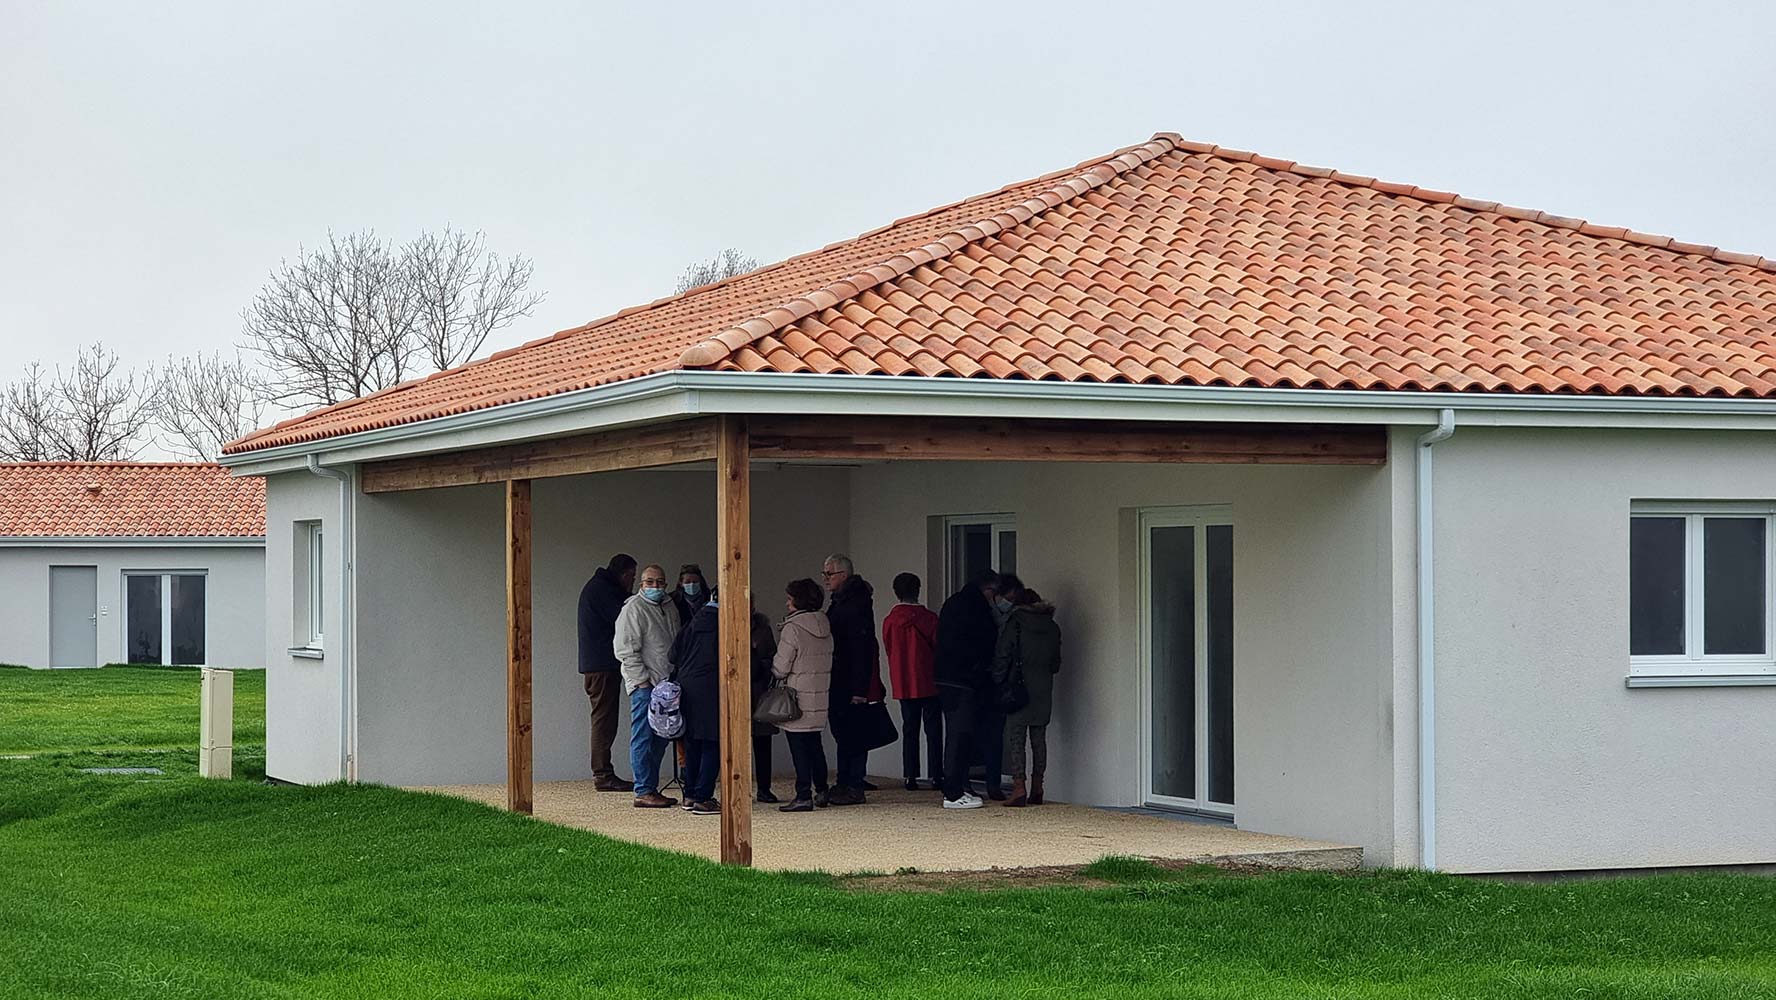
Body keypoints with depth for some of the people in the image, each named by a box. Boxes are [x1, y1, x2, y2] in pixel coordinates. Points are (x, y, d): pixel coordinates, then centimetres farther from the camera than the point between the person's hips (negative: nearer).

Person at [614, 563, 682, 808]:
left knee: (660, 739, 10)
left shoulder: (670, 608, 18)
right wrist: (642, 679, -15)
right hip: (644, 684, -8)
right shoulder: (633, 609, -7)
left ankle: (652, 788, 16)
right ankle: (643, 792, -8)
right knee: (643, 738, -8)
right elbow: (626, 650, -11)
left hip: (666, 683, 8)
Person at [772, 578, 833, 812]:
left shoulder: (793, 628, -14)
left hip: (798, 698, -7)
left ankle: (803, 796, -3)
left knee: (799, 747, -2)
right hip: (820, 696, 7)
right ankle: (821, 791, 23)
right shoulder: (824, 626, 7)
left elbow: (780, 668, -13)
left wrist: (768, 667, 8)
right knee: (814, 743, 18)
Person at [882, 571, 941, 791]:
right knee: (933, 729, 2)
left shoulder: (889, 621, 0)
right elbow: (939, 649, -4)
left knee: (909, 729, 8)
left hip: (903, 684, 3)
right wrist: (939, 674, 12)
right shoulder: (929, 618, -9)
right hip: (928, 682, -3)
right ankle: (936, 776, 0)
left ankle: (911, 777, 4)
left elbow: (889, 652, 9)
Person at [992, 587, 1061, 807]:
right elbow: (1056, 663, 13)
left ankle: (1019, 786, -14)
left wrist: (998, 682, 2)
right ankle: (1036, 789, 10)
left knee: (1015, 738, -4)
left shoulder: (1014, 623, -6)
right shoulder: (1052, 627, 8)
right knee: (1038, 739, 9)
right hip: (1044, 690, 5)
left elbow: (1002, 656, -7)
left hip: (1018, 687, -5)